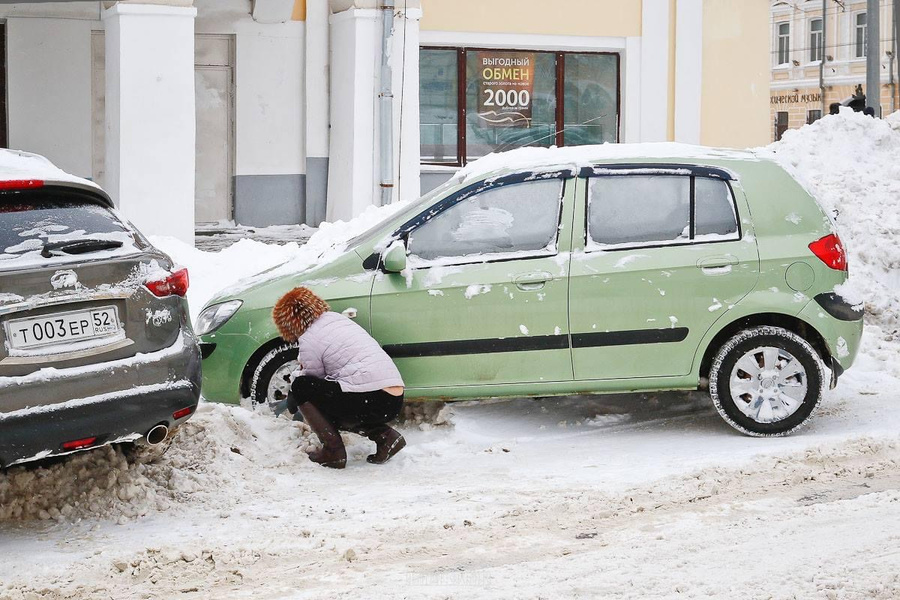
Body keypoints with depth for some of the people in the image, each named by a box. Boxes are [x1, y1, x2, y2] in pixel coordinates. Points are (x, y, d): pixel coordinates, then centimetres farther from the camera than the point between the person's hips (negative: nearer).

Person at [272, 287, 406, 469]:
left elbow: (313, 382, 10)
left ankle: (333, 452, 3)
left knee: (301, 386, 4)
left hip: (369, 402, -8)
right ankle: (385, 434, 11)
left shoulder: (309, 339, -2)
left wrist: (294, 397, 27)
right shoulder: (338, 318, 22)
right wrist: (298, 373, 39)